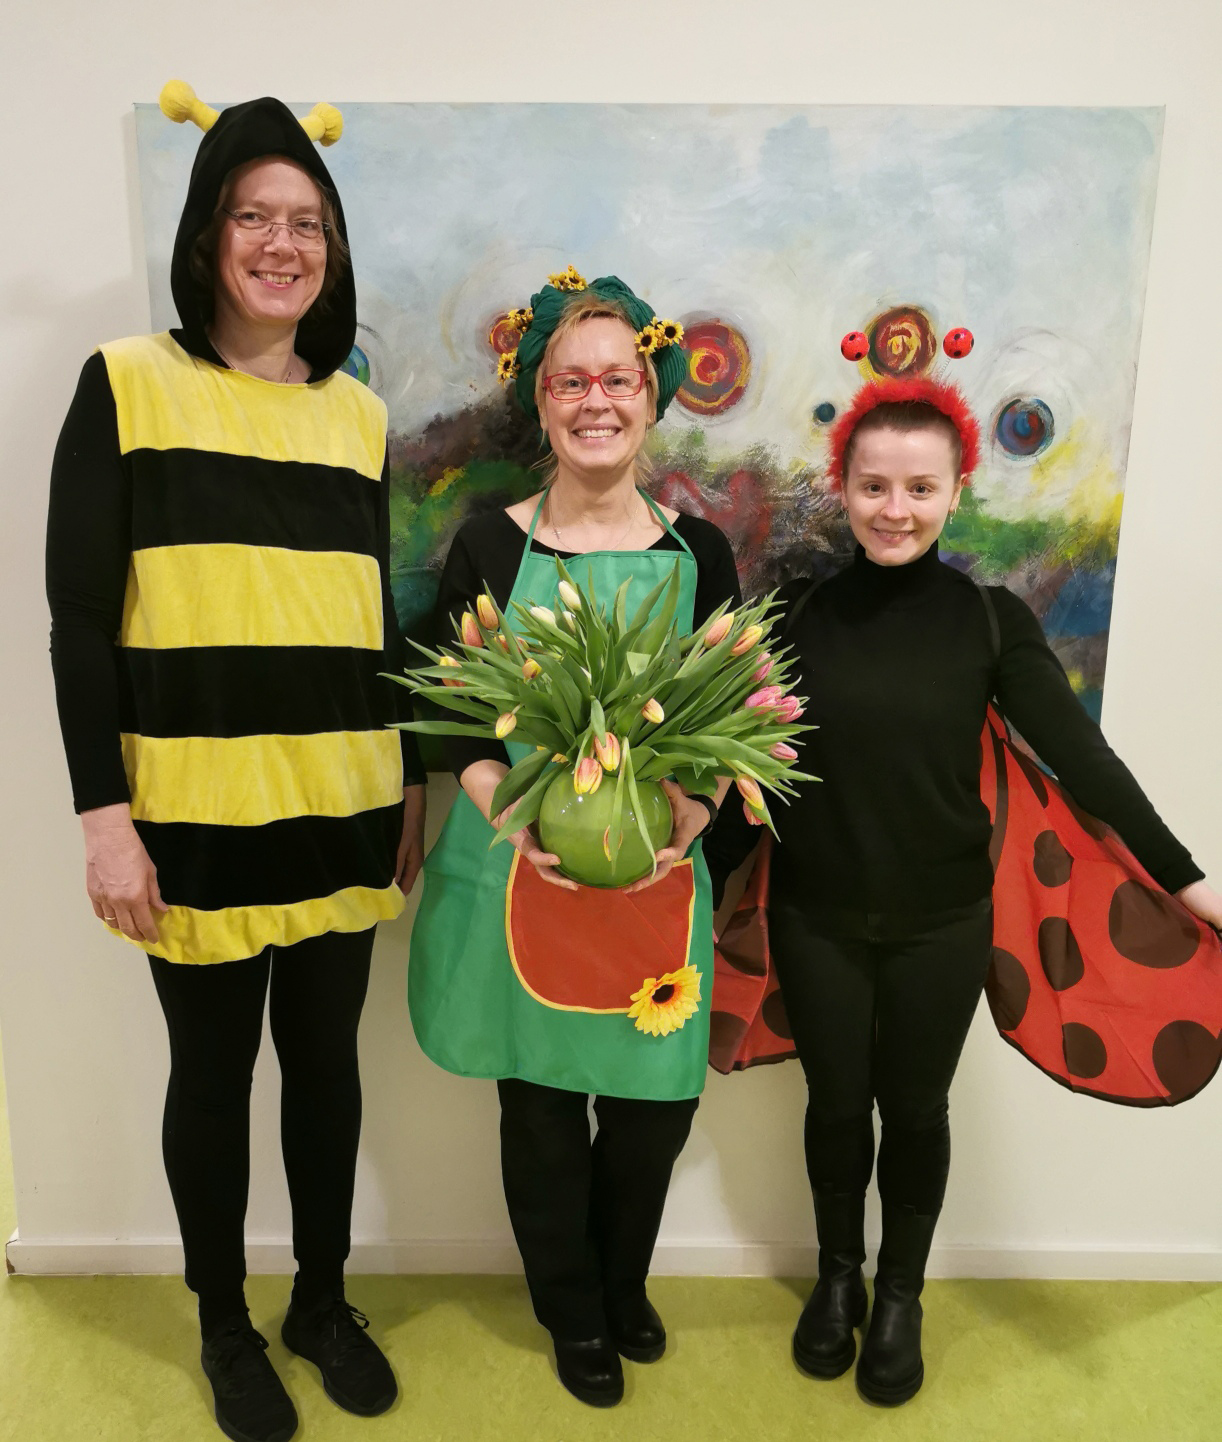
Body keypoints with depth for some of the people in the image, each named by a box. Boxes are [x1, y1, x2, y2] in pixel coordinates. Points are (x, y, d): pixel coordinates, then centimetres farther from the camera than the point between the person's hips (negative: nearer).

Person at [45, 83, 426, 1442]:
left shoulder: (358, 411, 10)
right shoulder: (125, 383, -2)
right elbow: (78, 618, -4)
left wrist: (416, 783, 12)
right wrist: (103, 812, -10)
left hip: (343, 805, 4)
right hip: (199, 808, -3)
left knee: (327, 1056, 16)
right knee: (214, 1069, 12)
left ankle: (323, 1298, 39)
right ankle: (223, 1324, 36)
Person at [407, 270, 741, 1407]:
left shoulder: (697, 553, 2)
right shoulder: (491, 545, -2)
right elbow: (458, 723, -2)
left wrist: (682, 824, -15)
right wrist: (522, 828, -18)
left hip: (657, 874, 2)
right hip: (518, 869, -1)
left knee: (656, 1097, 11)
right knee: (540, 1103, 12)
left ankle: (624, 1287, 45)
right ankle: (574, 1316, 42)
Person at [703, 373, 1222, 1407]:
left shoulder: (991, 619, -7)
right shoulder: (800, 613, -5)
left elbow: (1078, 752, -10)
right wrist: (699, 887, 1)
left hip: (941, 922, 0)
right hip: (817, 917, 1)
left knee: (913, 1108, 15)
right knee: (835, 1101, 15)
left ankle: (901, 1296, 42)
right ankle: (838, 1275, 43)